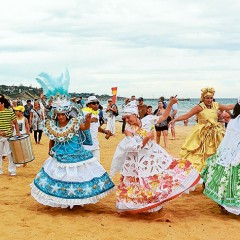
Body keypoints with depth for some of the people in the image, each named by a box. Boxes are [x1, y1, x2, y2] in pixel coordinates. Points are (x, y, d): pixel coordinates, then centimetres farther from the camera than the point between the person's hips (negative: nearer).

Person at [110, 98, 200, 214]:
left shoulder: (147, 120, -7)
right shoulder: (128, 130, -15)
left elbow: (163, 117, 0)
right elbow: (137, 147, -20)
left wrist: (170, 104, -10)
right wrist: (147, 137, -30)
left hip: (154, 154, 4)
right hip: (138, 160, -4)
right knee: (143, 184, 6)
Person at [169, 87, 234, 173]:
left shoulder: (216, 105, 3)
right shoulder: (200, 107, -12)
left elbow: (228, 107, 19)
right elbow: (186, 115, -17)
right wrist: (175, 120, -29)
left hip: (215, 134, 5)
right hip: (202, 135, -5)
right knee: (199, 155, -3)